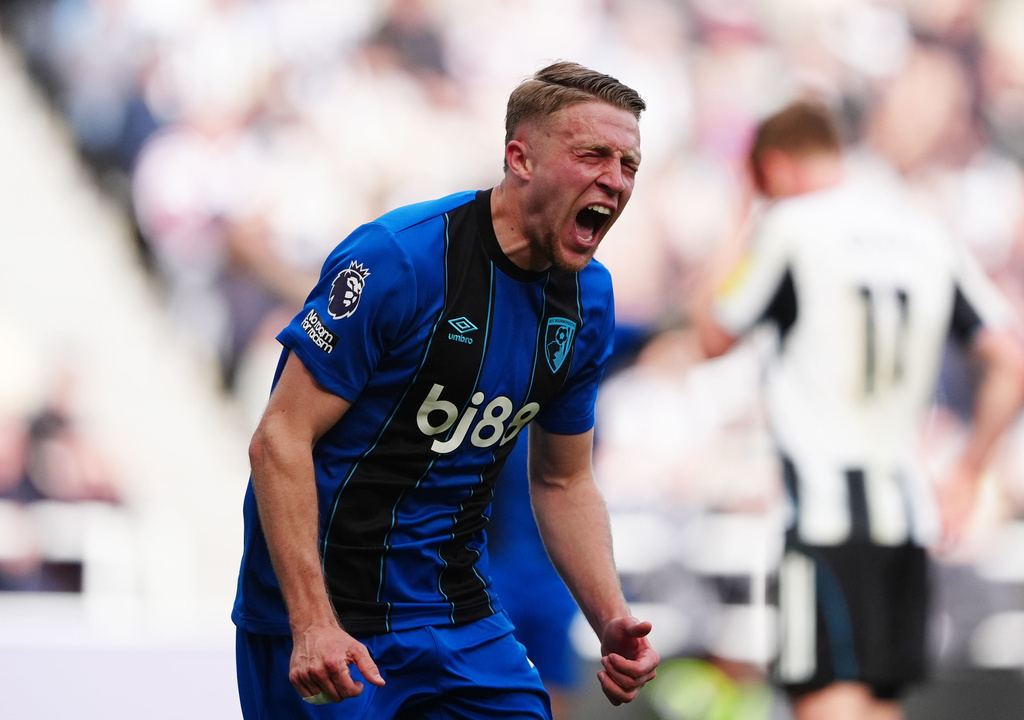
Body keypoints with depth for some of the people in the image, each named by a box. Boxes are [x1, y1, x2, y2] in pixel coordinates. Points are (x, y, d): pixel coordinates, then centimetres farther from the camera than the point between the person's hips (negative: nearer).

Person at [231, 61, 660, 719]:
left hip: (461, 615, 6)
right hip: (323, 609, -6)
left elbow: (563, 481, 14)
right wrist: (312, 625, -26)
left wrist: (614, 623, -1)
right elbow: (279, 440, -19)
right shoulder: (396, 258, -18)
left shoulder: (589, 299, 4)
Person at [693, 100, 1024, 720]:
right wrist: (967, 475, 16)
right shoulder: (929, 235, 13)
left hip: (827, 511, -6)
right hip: (907, 506, 6)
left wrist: (735, 251, 23)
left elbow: (714, 337, 8)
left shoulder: (789, 227, -3)